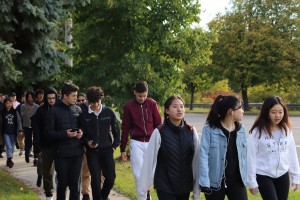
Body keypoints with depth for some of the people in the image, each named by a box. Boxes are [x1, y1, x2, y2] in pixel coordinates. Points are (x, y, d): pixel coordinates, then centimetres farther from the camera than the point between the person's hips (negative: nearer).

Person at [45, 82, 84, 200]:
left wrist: (81, 132, -5)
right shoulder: (54, 111, -4)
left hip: (77, 152, 3)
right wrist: (65, 134, -20)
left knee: (75, 184, 5)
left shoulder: (78, 109, 7)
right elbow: (48, 133, -6)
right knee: (63, 183, 8)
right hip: (62, 153, -3)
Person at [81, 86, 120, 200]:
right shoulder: (84, 115, -4)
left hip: (107, 150, 1)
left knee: (110, 178, 1)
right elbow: (82, 133, 5)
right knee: (95, 179, 0)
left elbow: (116, 130, 7)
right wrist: (87, 142, -12)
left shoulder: (109, 112, -2)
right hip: (92, 151, -1)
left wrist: (115, 145, 2)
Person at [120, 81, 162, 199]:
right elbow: (125, 128, 2)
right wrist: (123, 149, 2)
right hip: (136, 143, -1)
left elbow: (158, 124, 4)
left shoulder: (152, 104, 0)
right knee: (138, 172, -2)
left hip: (151, 142, 1)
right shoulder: (129, 106, -2)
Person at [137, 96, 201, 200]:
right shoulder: (159, 133, -10)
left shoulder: (191, 132, -1)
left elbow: (196, 161, 0)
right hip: (165, 186, -3)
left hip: (185, 186, 3)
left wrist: (196, 191, 0)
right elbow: (149, 161, -10)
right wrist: (142, 191, -9)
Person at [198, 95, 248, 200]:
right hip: (215, 182, -4)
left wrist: (245, 177, 9)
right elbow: (203, 155, -14)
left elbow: (244, 155, 9)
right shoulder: (209, 129, -11)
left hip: (237, 181, 4)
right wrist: (204, 182, -18)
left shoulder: (241, 129, 4)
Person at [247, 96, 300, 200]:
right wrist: (252, 181, -9)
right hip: (264, 176, -5)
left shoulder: (286, 130, 1)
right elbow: (251, 157, -10)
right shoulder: (257, 132, -13)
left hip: (283, 175, 5)